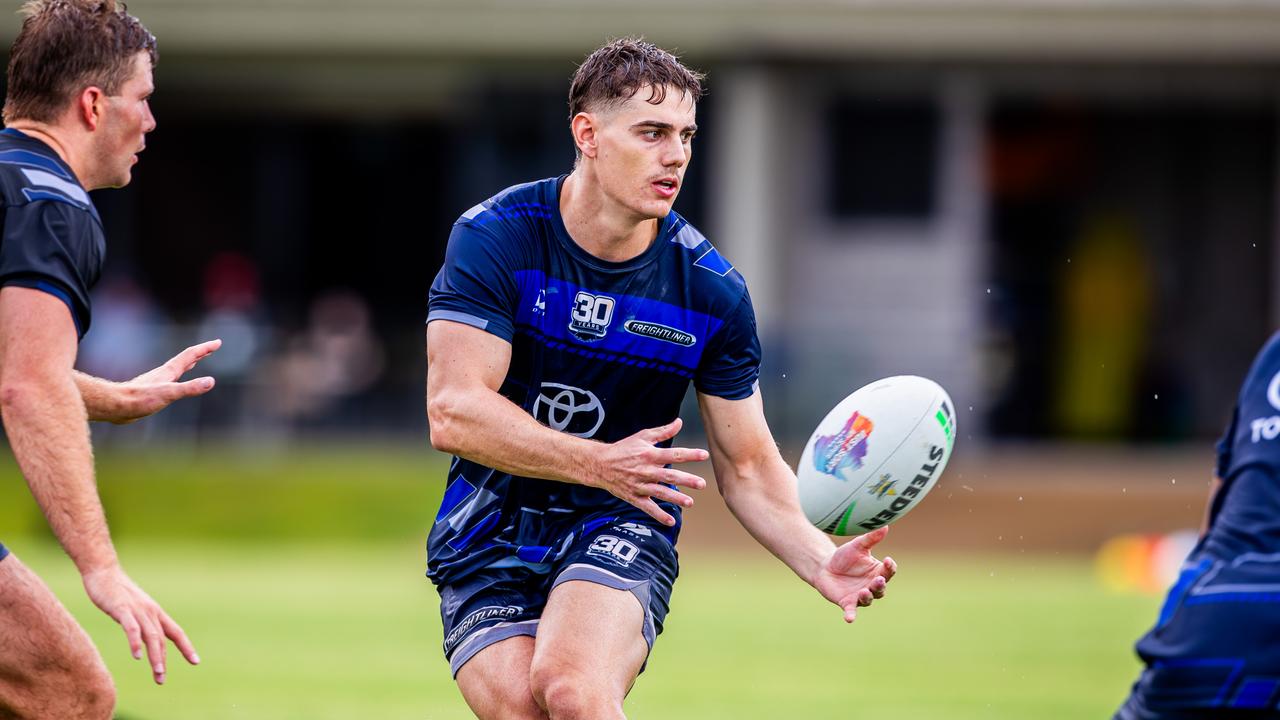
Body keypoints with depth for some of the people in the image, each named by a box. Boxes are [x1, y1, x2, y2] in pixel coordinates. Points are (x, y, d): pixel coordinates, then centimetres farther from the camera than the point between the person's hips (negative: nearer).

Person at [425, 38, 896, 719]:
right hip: (490, 531, 0)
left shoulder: (713, 290, -4)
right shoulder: (493, 238, -10)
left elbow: (747, 467, 3)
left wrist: (820, 561, -15)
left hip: (620, 532, 0)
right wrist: (600, 464, -27)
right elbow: (454, 413, -17)